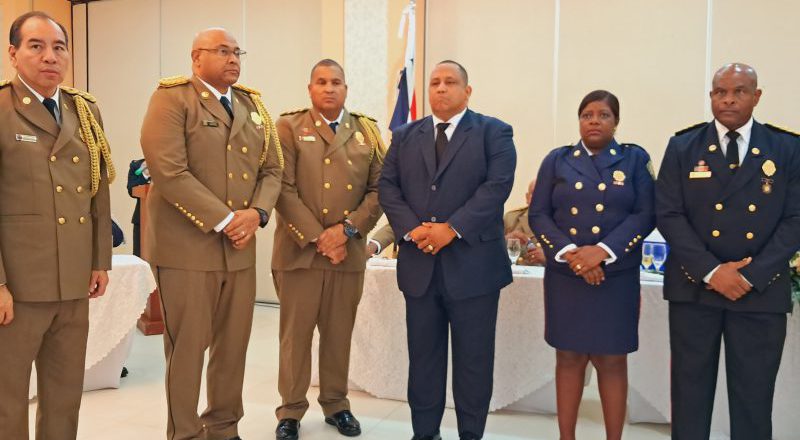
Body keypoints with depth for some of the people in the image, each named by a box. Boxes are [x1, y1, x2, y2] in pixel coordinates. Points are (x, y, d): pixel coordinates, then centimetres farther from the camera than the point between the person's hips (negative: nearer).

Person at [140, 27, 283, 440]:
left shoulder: (253, 105, 15)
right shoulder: (172, 98, -5)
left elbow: (272, 169, 12)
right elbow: (168, 170, -16)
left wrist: (257, 212, -7)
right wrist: (223, 220, -17)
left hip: (240, 247, 6)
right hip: (186, 245, -6)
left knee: (234, 344, 12)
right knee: (187, 347, 3)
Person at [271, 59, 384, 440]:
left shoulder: (367, 132, 11)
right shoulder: (289, 127, 2)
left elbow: (379, 189, 4)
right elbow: (283, 188, -7)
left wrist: (347, 229, -9)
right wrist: (316, 237, -13)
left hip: (349, 252, 3)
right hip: (299, 250, -2)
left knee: (339, 334, 11)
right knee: (296, 334, 5)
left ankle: (336, 404, 26)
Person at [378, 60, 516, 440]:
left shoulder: (494, 132, 3)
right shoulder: (405, 136, 14)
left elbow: (497, 185, -10)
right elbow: (388, 187, 6)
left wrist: (452, 228, -18)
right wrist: (411, 229, -11)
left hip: (473, 264, -3)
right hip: (419, 264, 3)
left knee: (473, 358, 6)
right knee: (423, 356, 11)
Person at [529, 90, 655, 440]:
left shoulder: (635, 159, 5)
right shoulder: (557, 160, 7)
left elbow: (645, 215, -4)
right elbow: (538, 214, 1)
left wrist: (602, 251, -17)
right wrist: (569, 253, -14)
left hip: (616, 278, -1)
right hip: (564, 277, 1)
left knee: (612, 361, 5)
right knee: (569, 358, 8)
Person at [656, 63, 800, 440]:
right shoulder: (683, 147, 4)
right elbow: (668, 215, -4)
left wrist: (752, 275, -12)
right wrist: (711, 271, -13)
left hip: (762, 291, 0)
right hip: (694, 286, 0)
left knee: (753, 395, 8)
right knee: (690, 389, 9)